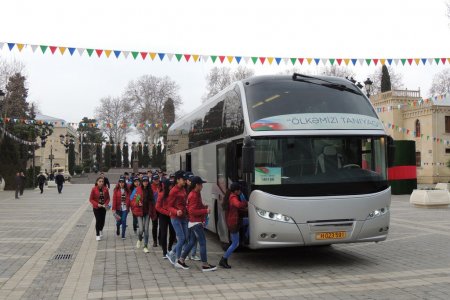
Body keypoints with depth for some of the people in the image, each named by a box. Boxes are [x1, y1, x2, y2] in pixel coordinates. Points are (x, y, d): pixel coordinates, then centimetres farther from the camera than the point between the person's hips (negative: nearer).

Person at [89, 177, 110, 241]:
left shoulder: (105, 189, -3)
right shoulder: (94, 189, -10)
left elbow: (108, 198, 5)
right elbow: (91, 199, -6)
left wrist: (106, 204, -13)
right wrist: (97, 204, -18)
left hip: (103, 207, 3)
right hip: (96, 208, -3)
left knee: (102, 220, 7)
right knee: (98, 220, -6)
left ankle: (101, 230, 39)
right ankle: (97, 234, 11)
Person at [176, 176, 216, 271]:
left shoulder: (196, 194, 13)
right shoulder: (193, 196, -18)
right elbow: (192, 211, -23)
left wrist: (203, 206, 8)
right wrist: (205, 211, -19)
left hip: (195, 222, 10)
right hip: (196, 222, -10)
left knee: (192, 242, 15)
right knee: (203, 242, -6)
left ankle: (181, 261, 21)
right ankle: (205, 265, -2)